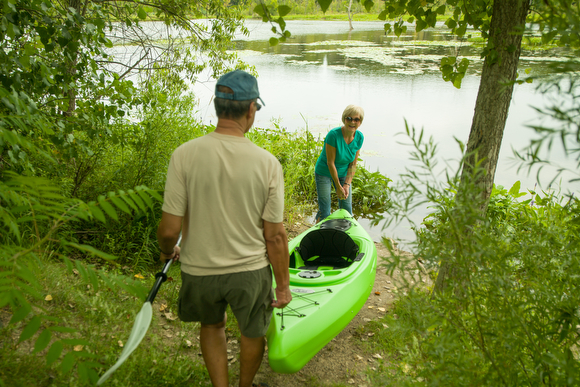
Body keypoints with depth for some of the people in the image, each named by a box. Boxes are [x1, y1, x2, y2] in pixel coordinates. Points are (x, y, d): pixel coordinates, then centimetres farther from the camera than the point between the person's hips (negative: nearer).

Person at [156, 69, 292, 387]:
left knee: (212, 325, 31)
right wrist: (283, 285, 3)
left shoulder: (185, 155, -18)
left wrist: (167, 251, 9)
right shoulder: (268, 163, -17)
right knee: (253, 333, 27)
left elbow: (169, 229, -15)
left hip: (199, 269, 1)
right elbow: (275, 236, -11)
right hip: (251, 271, 0)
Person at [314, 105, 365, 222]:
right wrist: (338, 186, -17)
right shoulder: (333, 135, -27)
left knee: (347, 211, 7)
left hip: (343, 173, 5)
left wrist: (347, 184, -13)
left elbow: (353, 164, -4)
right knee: (324, 212, -4)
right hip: (324, 172, -5)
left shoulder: (359, 137, -11)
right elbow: (330, 163, -22)